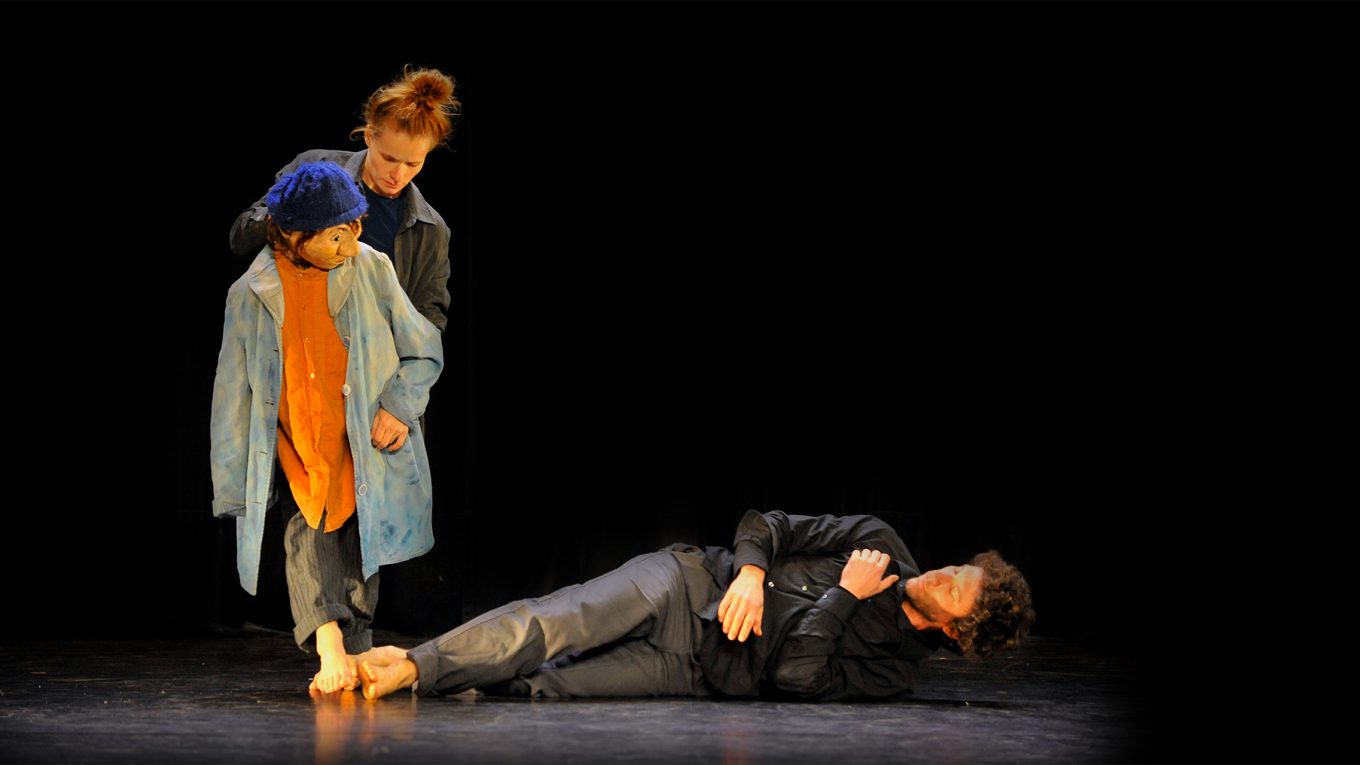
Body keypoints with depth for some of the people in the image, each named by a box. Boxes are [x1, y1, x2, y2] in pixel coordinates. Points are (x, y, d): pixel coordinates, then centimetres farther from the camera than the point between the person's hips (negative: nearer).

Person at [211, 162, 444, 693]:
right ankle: (329, 647, -33)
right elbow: (233, 395, 1)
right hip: (296, 451, 0)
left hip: (365, 446, 0)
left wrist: (400, 407, -11)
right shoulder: (251, 294, -5)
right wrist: (234, 485, 2)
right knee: (307, 533, -19)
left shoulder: (371, 270, -5)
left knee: (358, 552, 2)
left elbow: (423, 352, 6)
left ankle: (354, 654, 15)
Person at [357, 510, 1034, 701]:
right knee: (559, 622, -25)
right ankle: (411, 664, -31)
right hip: (691, 583, 2)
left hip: (695, 670, -2)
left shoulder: (894, 672, -2)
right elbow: (765, 524, 8)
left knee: (545, 686, -24)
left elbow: (795, 676, -16)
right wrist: (750, 571, -12)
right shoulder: (880, 544, 8)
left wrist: (843, 597, -14)